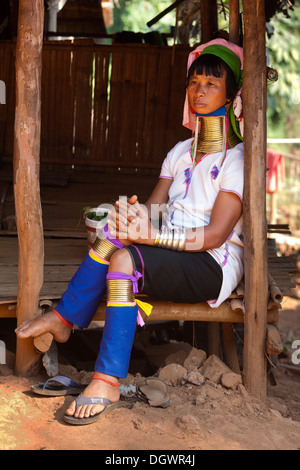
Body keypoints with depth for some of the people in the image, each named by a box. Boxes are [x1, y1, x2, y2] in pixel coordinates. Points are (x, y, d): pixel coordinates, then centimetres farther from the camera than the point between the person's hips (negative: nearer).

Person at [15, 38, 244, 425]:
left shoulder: (236, 159, -6)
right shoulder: (180, 152, 17)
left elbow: (216, 235, -15)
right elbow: (155, 207, 6)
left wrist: (154, 237, -25)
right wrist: (138, 214, -19)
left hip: (213, 266, -6)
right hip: (172, 253, 6)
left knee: (124, 258, -30)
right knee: (118, 227, -21)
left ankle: (107, 381, -30)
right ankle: (64, 318, -15)